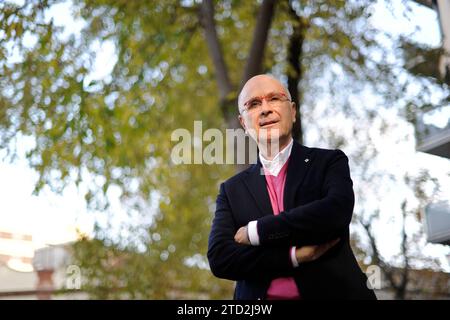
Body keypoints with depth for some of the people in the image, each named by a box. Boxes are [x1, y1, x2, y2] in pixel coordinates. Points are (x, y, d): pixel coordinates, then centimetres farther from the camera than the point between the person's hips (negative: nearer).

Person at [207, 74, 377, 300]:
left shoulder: (329, 162, 5)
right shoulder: (232, 190, 8)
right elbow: (219, 257, -4)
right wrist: (296, 255, -13)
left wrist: (255, 231, -10)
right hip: (257, 296, 1)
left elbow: (337, 211, -13)